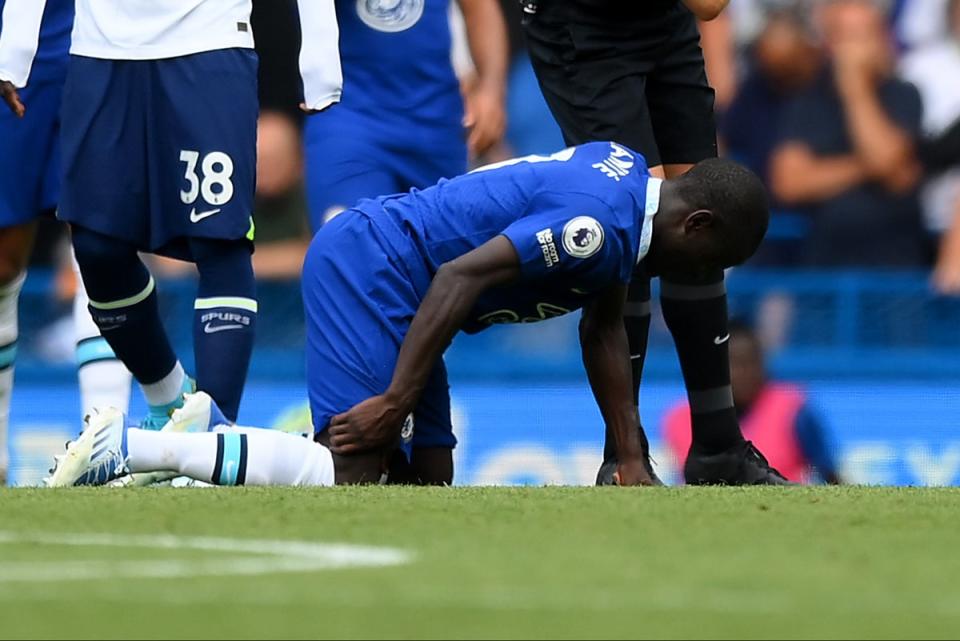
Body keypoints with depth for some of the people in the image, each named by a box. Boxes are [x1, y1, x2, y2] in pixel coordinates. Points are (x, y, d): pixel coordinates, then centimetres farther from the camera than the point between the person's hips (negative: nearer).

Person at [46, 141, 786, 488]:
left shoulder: (628, 175, 11)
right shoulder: (599, 223, -20)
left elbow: (604, 330, 20)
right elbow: (460, 278, -25)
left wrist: (633, 463, 20)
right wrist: (397, 401, -22)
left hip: (369, 268, 10)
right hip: (370, 269, -10)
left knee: (428, 480, 8)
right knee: (357, 479, -17)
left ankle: (215, 435, 8)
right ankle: (133, 448, -15)